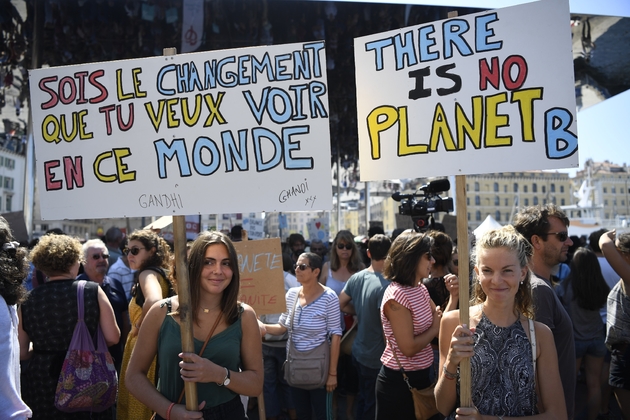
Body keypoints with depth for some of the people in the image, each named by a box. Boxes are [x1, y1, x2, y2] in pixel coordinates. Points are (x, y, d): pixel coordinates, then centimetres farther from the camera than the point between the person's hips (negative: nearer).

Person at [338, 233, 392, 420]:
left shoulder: (356, 277, -3)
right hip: (377, 358, -7)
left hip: (358, 352, 7)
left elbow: (341, 304, 11)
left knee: (363, 399, 24)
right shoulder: (385, 285, -25)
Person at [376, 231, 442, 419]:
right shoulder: (397, 296, -23)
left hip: (420, 375, 9)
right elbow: (409, 348, -24)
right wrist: (435, 328, -11)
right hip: (399, 380, -8)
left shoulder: (420, 289, 4)